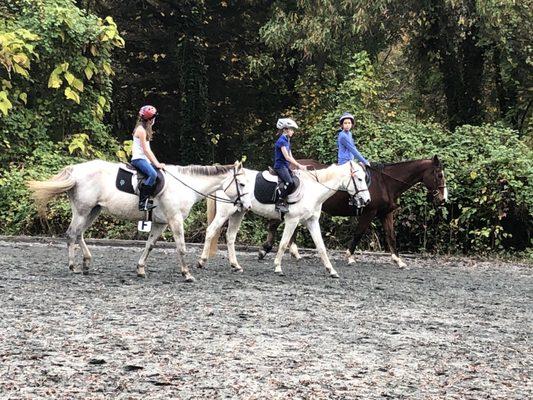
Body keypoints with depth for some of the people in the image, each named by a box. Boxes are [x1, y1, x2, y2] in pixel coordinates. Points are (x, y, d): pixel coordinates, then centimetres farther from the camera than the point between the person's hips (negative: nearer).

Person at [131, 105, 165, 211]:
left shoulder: (145, 129, 21)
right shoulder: (141, 130, -10)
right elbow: (146, 150, -15)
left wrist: (157, 163, 13)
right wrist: (156, 164, -15)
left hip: (144, 159, 11)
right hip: (138, 159, -11)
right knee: (153, 174, -32)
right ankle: (143, 202, -34)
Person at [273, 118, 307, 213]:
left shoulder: (287, 141, 18)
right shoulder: (282, 141, -11)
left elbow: (290, 157, 18)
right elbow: (287, 157, -18)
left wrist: (298, 166, 5)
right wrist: (299, 165, -17)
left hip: (285, 166, 10)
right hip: (280, 165, -10)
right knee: (289, 182, -26)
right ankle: (280, 203, -21)